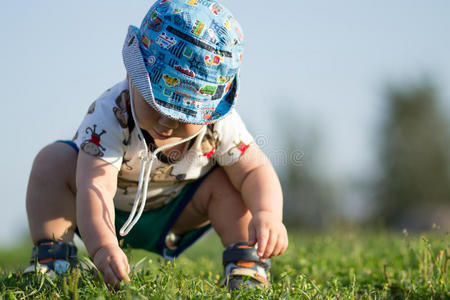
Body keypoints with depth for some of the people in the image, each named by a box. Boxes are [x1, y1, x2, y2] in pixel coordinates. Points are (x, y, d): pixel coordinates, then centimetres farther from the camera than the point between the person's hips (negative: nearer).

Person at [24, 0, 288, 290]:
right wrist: (102, 246, -66)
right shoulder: (110, 115, -38)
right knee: (54, 161, -26)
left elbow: (255, 170, -24)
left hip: (173, 217, 2)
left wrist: (268, 215, -47)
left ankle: (246, 264, -13)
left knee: (227, 180, -22)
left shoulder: (219, 123, -26)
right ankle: (51, 256, -22)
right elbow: (96, 186, -48)